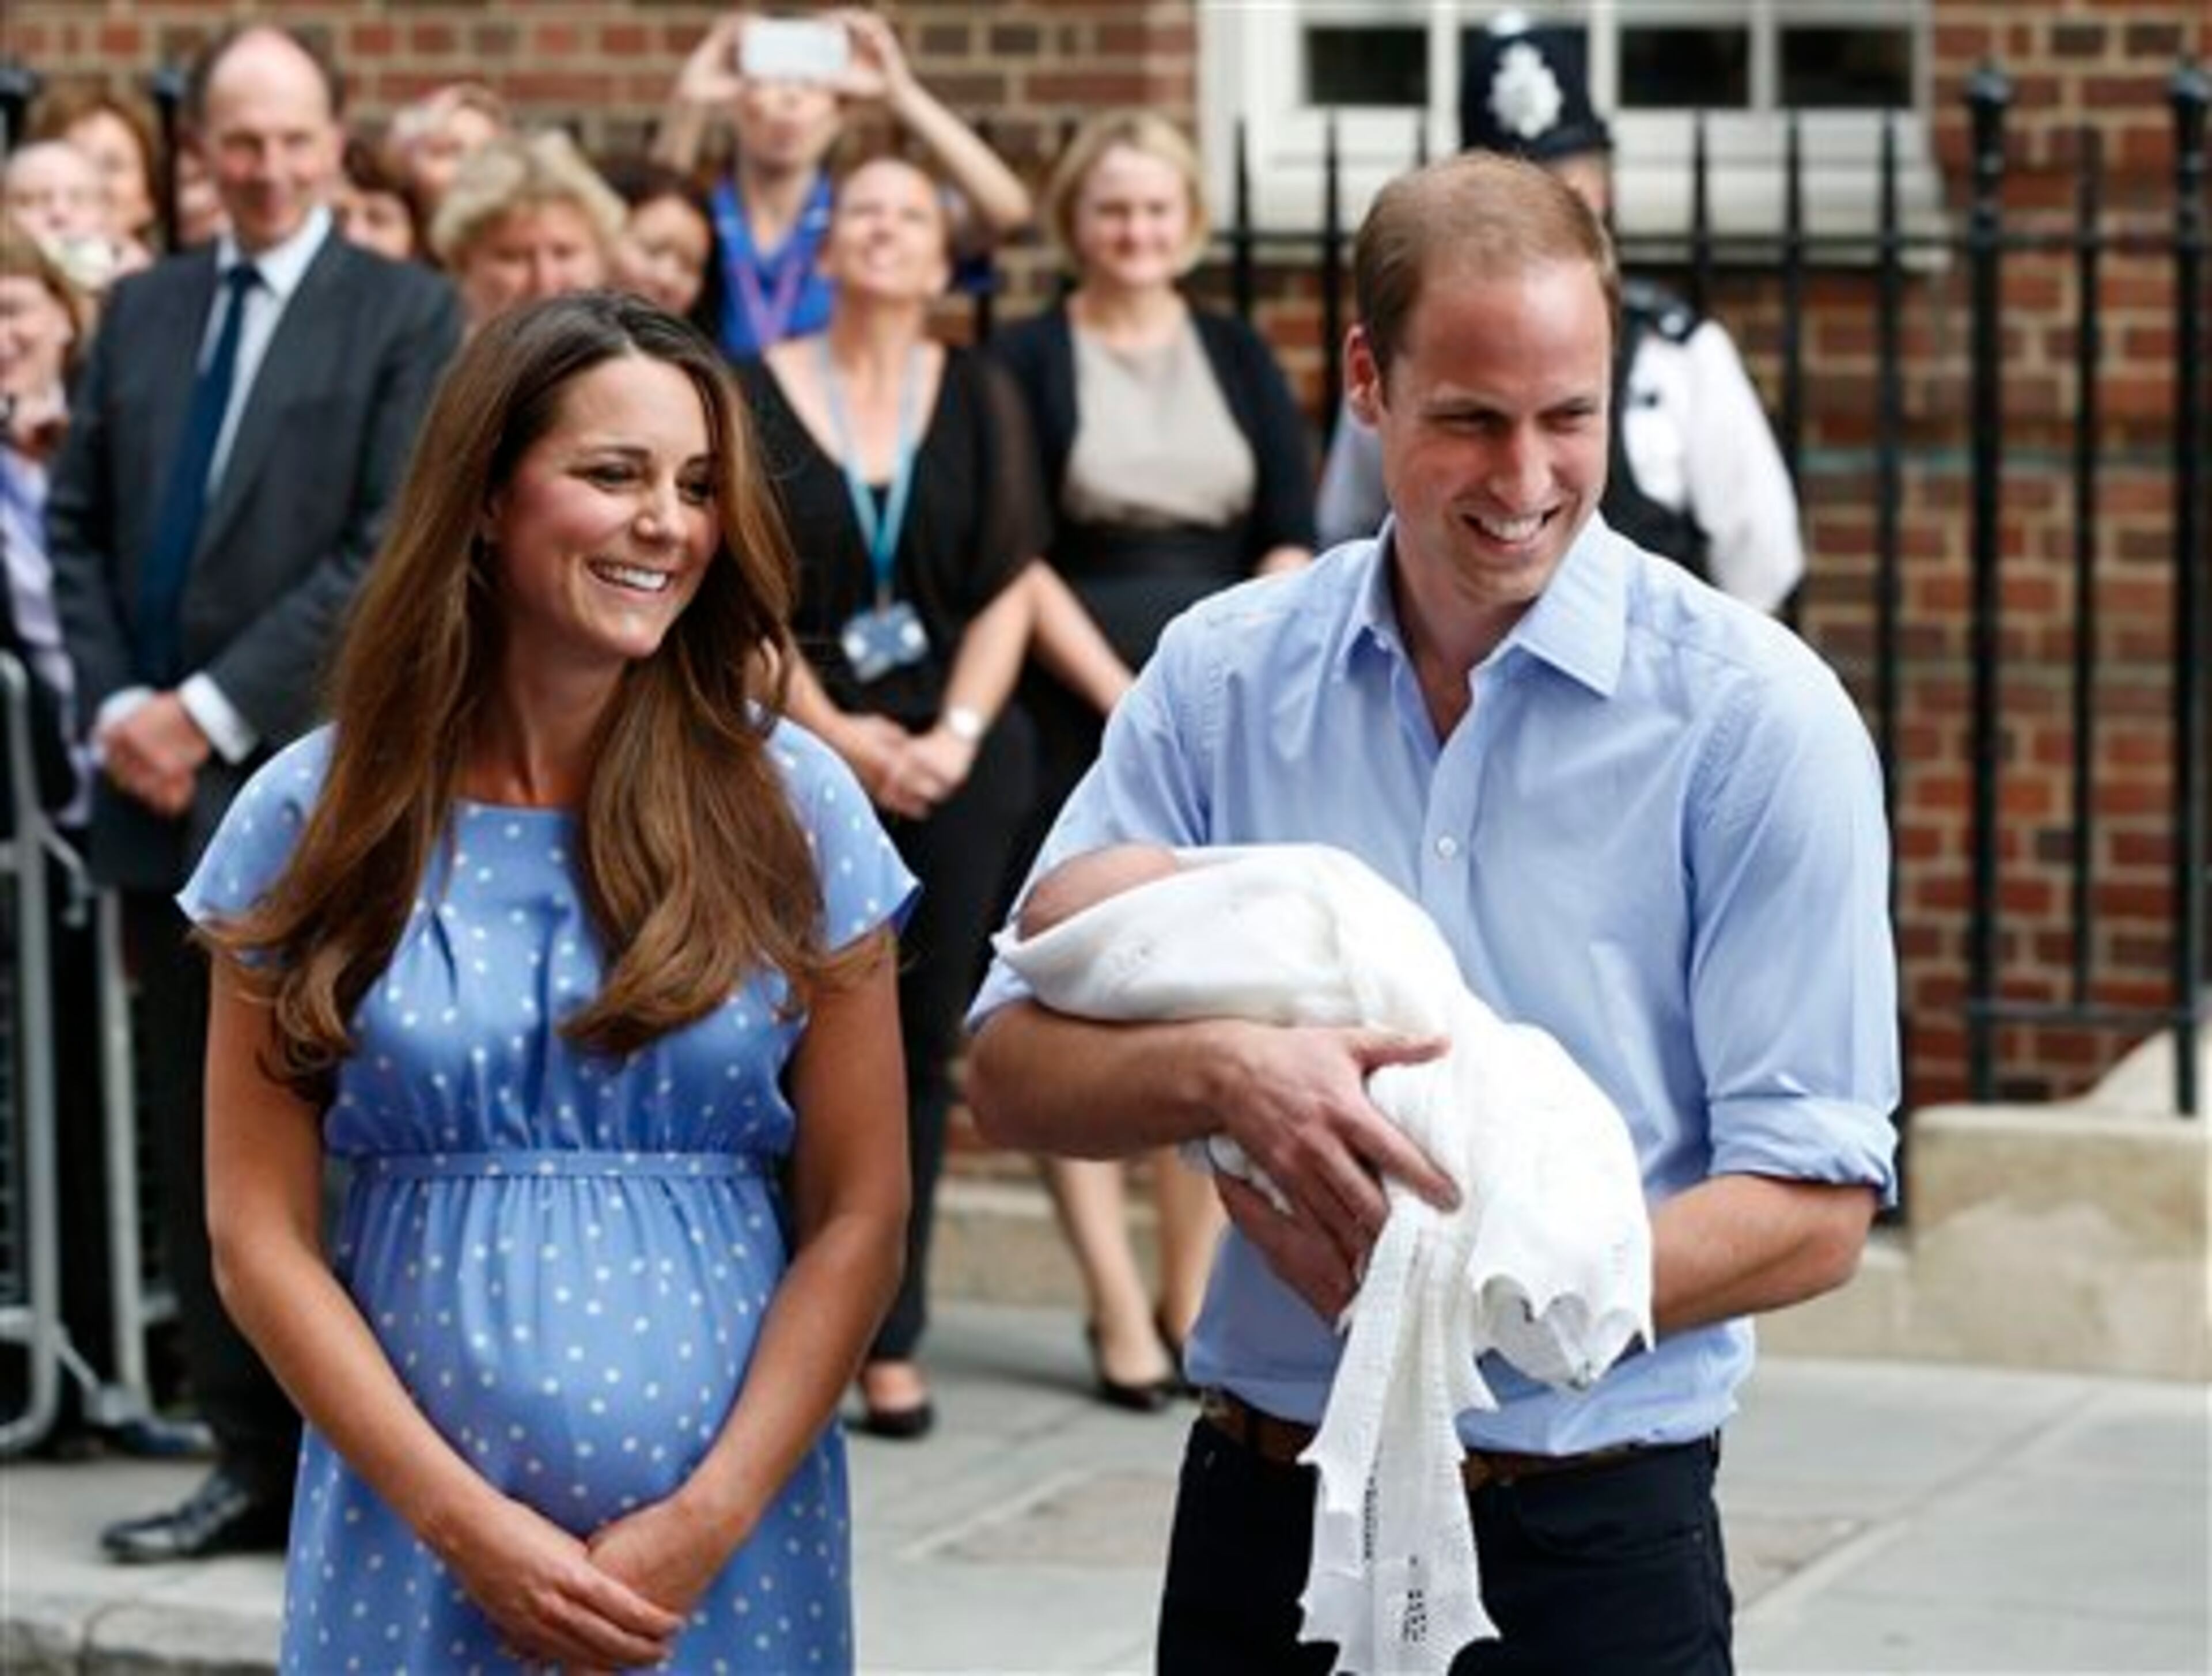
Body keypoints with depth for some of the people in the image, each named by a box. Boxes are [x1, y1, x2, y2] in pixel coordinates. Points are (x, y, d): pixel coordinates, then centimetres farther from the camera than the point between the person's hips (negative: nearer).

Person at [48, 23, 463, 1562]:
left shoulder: (405, 315, -2)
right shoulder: (142, 311, 14)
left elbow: (389, 550, -10)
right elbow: (76, 527, 13)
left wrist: (213, 709, -14)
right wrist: (116, 707, -4)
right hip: (164, 792, 5)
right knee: (200, 1146, 8)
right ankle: (254, 1461, 15)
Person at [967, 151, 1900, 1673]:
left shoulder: (1754, 716, -7)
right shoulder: (1220, 677, 2)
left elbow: (1813, 1208, -10)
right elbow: (1013, 1071, 0)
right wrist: (1221, 1071, -21)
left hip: (1592, 1536, -3)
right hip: (1262, 1507, 3)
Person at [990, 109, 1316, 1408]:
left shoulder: (1240, 358, 12)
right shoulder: (1028, 362, 1)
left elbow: (1293, 533, 7)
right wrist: (1125, 688, -11)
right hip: (1076, 718, -3)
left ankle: (1193, 1302, 10)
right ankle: (1121, 1312, 0)